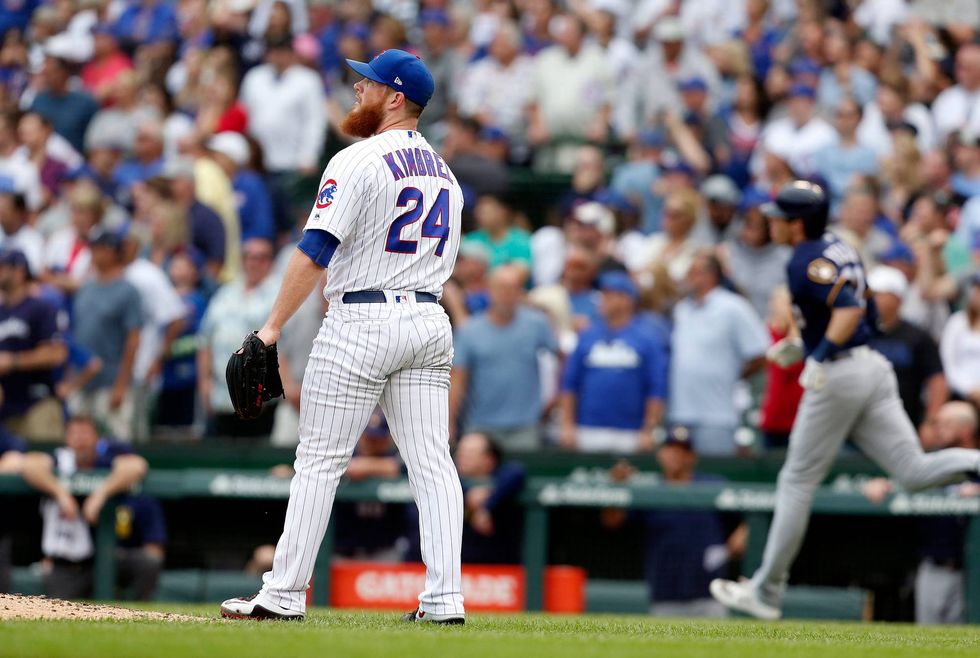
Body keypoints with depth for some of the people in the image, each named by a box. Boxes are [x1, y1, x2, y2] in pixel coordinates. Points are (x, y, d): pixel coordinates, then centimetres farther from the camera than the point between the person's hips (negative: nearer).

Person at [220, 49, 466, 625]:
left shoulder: (359, 162, -10)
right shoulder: (444, 171, 15)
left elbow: (315, 251, -16)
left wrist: (272, 327, -14)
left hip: (363, 319, -7)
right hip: (431, 321, 7)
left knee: (320, 460, -1)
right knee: (432, 463, 3)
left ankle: (285, 594, 0)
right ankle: (445, 599, -4)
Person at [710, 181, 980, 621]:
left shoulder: (807, 261, -11)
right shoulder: (840, 250, 17)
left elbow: (850, 308, -25)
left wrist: (821, 355, -26)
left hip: (838, 377, -8)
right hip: (873, 369, 8)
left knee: (797, 482, 3)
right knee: (914, 473, 0)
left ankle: (766, 592, 9)